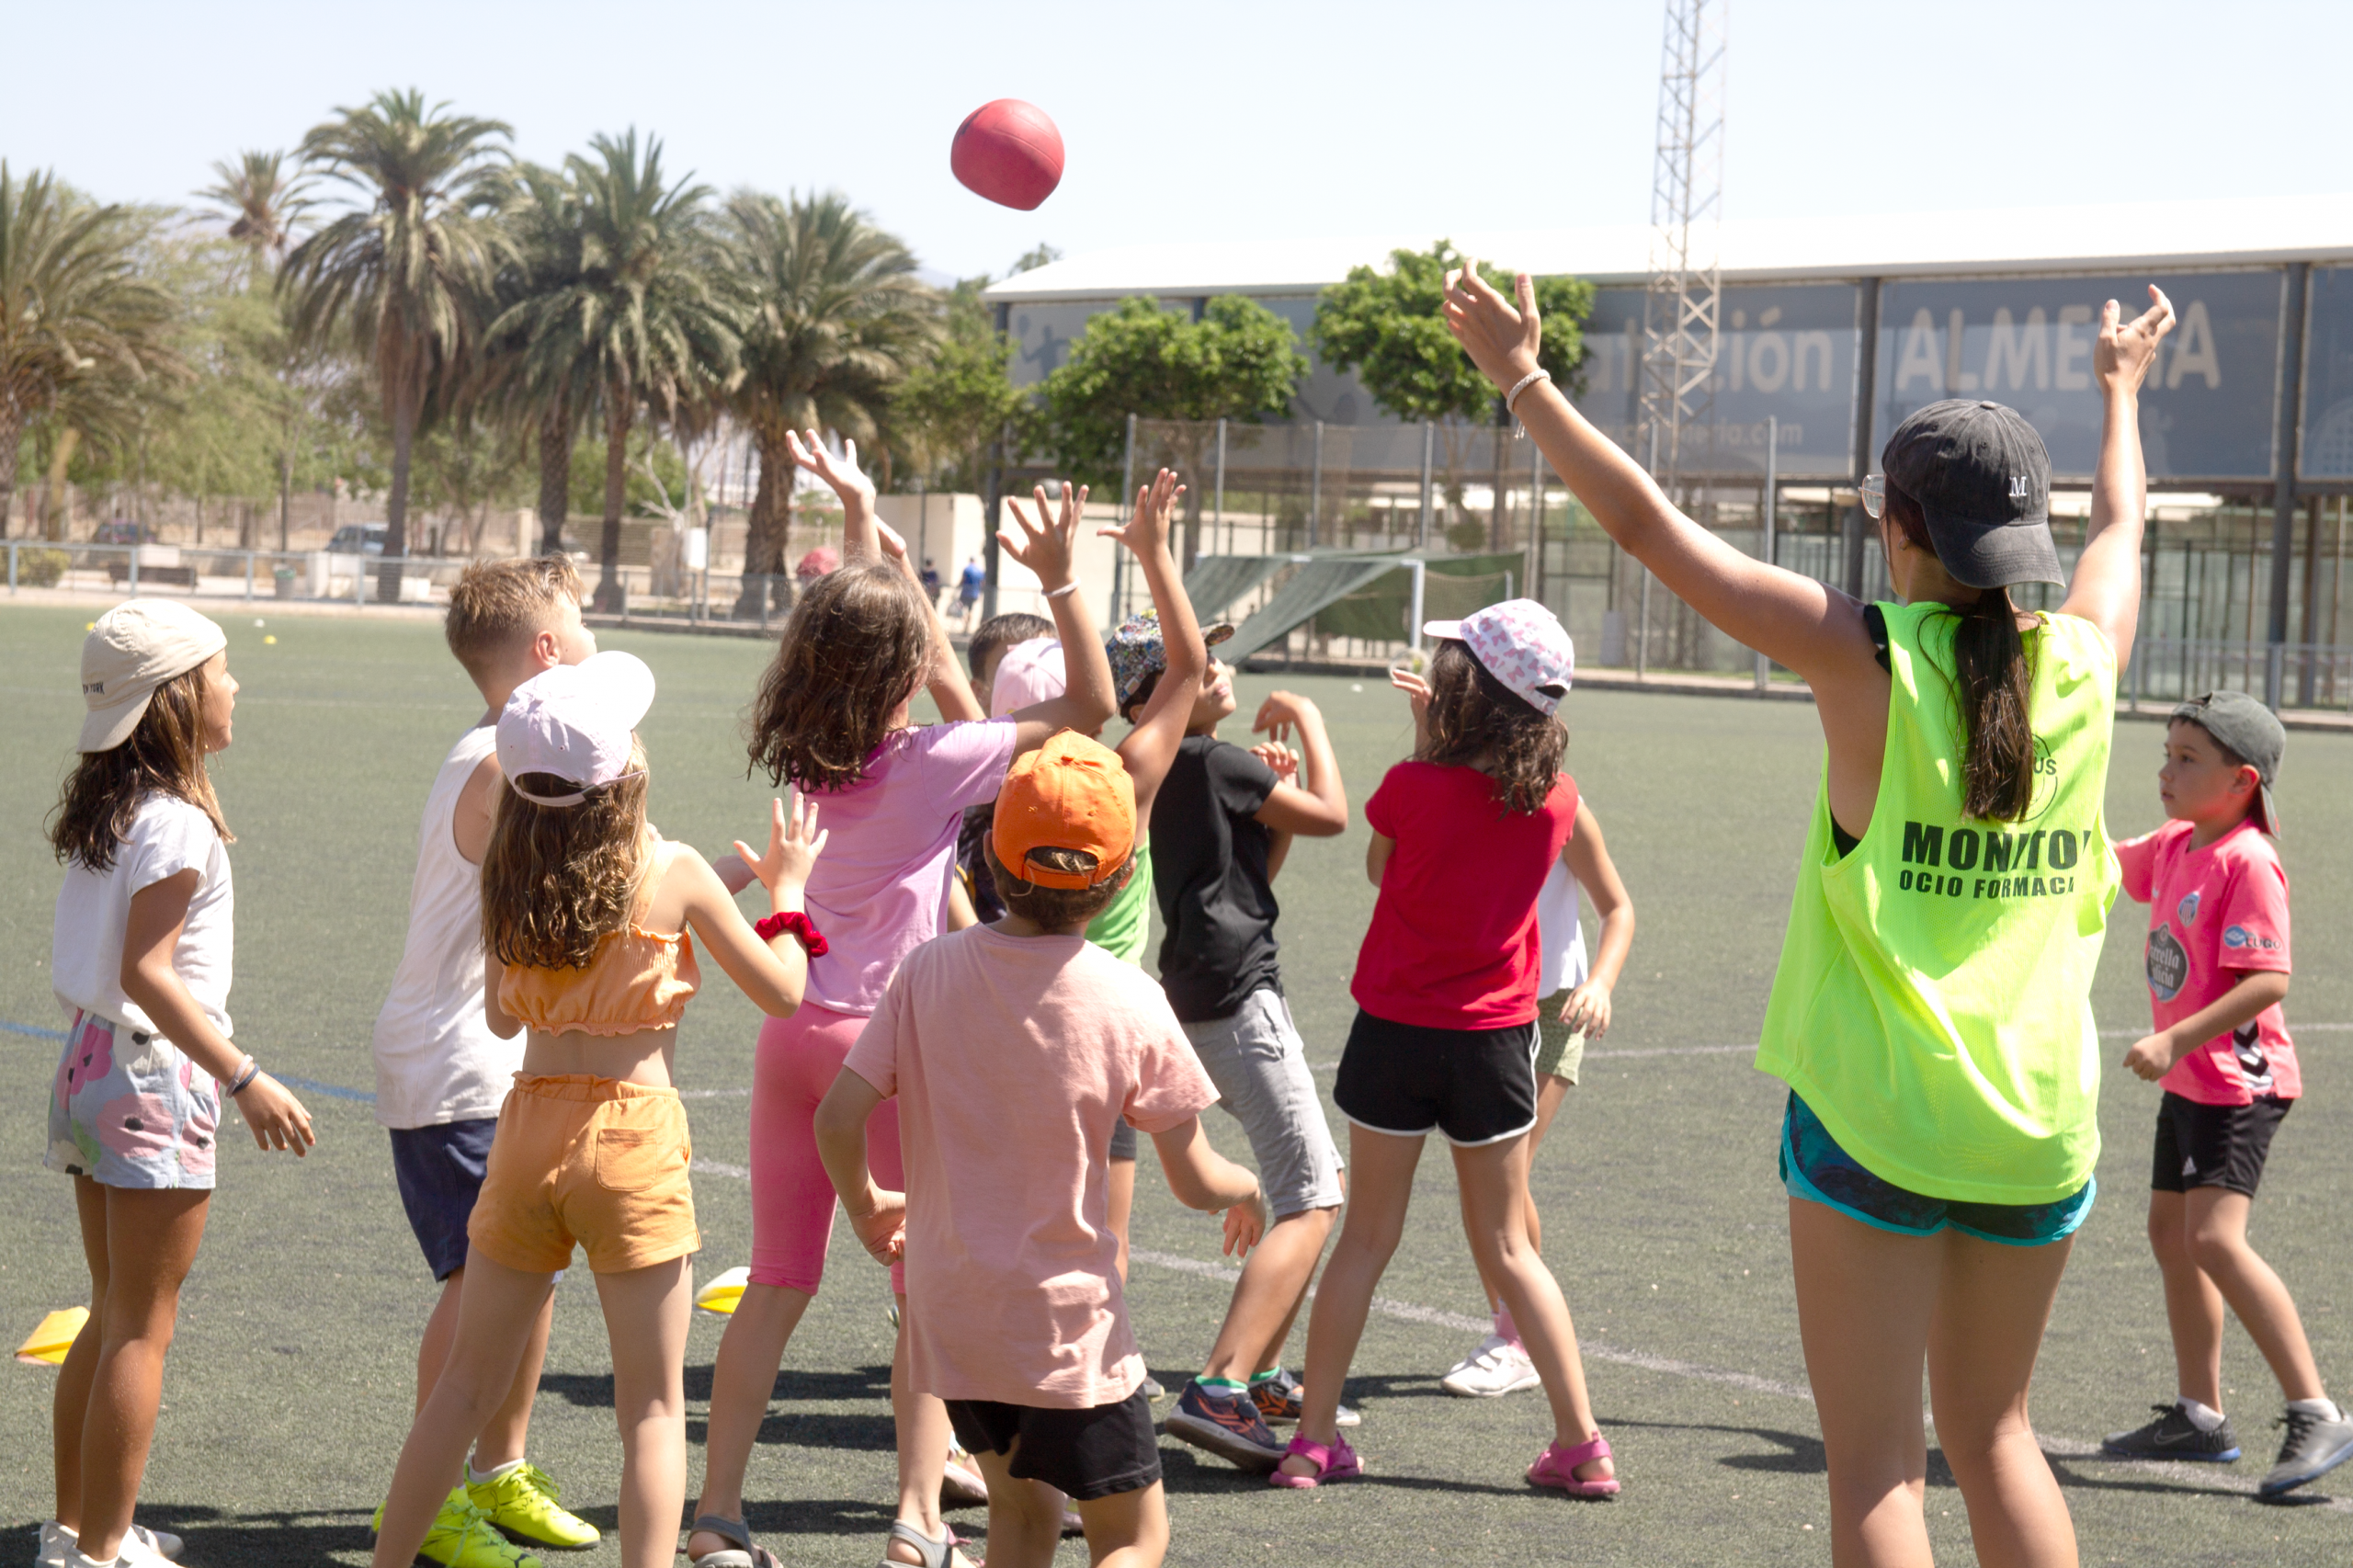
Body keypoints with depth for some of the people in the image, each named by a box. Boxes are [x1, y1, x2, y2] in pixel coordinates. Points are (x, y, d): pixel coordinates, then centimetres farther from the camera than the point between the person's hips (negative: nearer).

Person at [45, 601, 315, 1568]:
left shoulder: (102, 808, 9)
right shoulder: (176, 823, -17)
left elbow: (105, 958, 11)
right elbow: (148, 970, -22)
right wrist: (245, 1079, -23)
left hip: (88, 1061, 9)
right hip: (155, 1078, -9)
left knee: (113, 1314, 18)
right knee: (142, 1326, -1)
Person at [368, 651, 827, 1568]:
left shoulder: (509, 875, 2)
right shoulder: (672, 873, -9)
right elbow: (781, 993, -1)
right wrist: (787, 890, 14)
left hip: (529, 1128, 4)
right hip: (632, 1134, -4)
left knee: (470, 1381, 16)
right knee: (653, 1405, 4)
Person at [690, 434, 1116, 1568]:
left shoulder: (811, 756, 3)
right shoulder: (935, 762, -13)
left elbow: (854, 625, 22)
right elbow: (1092, 705, -8)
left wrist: (860, 518, 30)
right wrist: (1059, 580, -11)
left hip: (795, 1034, 5)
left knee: (777, 1284, 12)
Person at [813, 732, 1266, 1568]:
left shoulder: (930, 971, -7)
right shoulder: (1128, 1001, -14)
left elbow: (838, 1120, -9)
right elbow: (1195, 1182, -9)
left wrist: (867, 1205, 12)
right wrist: (1247, 1189, 15)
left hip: (950, 1311, 4)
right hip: (1069, 1317, -4)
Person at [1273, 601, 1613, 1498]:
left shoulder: (1415, 787, -16)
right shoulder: (1556, 802, -7)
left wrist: (1424, 745, 4)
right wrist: (1444, 747, 13)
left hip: (1396, 1031, -2)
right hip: (1497, 1035, 2)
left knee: (1368, 1235, 8)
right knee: (1505, 1247, 13)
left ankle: (1314, 1438, 10)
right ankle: (1582, 1444, 9)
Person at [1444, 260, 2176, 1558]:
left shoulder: (1869, 660, -12)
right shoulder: (2081, 667, 1)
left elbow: (1650, 529, -10)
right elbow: (2120, 529, 24)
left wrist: (1522, 380, -2)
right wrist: (2122, 393, 43)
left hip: (1875, 1116, -5)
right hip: (2039, 1124, 5)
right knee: (1993, 1432, 20)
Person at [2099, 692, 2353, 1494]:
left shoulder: (2247, 862, -19)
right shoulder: (2175, 847, 8)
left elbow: (2267, 981, -26)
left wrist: (2175, 1040, -28)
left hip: (2238, 1082, -10)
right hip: (2189, 1081, 10)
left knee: (2215, 1239, -20)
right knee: (2170, 1232, 15)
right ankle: (2200, 1415, 27)